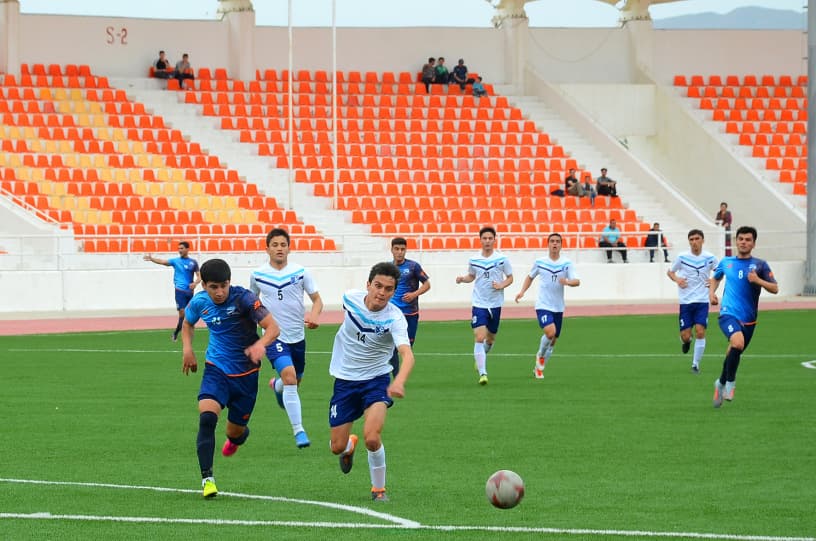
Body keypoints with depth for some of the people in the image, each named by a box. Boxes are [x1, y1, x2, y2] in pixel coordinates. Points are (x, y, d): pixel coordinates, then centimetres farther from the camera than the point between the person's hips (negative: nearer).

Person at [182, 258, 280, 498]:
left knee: (235, 432, 11)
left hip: (245, 374, -1)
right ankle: (207, 478, -22)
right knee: (207, 418, -25)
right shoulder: (199, 303, -4)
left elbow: (272, 327, -26)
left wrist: (260, 344, -47)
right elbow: (188, 323, 20)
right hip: (216, 369, 1)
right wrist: (187, 349, 2)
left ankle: (238, 436, 52)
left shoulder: (243, 298, -19)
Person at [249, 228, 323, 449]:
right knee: (290, 378, -22)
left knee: (295, 381, 18)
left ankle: (276, 385, 57)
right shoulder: (257, 275, -2)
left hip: (297, 336, 3)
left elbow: (317, 299, 0)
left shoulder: (301, 272, -3)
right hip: (274, 337, -3)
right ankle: (299, 431, -20)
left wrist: (314, 315, -20)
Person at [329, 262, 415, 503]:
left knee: (371, 437, -25)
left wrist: (399, 382, -59)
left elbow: (407, 354, -39)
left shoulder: (394, 318, -23)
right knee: (337, 447, 5)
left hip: (376, 380, -3)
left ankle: (379, 489, 1)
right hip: (345, 380, 3)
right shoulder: (350, 298, -12)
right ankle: (350, 445, 46)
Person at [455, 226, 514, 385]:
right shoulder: (473, 260, 1)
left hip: (495, 305, 1)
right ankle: (482, 373, -18)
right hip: (479, 305, -1)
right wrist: (462, 279, -3)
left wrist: (501, 285, -14)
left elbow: (510, 277, 5)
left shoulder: (502, 259, -3)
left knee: (490, 339, 14)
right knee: (479, 338, -15)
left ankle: (481, 358, 46)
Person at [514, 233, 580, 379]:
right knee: (550, 332, -25)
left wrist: (567, 282, -33)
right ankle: (540, 355, 3)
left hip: (558, 308, 3)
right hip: (543, 305, -3)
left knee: (553, 341, 9)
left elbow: (577, 281, -12)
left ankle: (539, 368, 29)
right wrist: (522, 291, 3)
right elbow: (530, 277, 17)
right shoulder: (539, 262, 0)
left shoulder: (567, 263, -1)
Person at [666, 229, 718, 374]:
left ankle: (696, 364, 2)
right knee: (685, 335, -2)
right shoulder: (682, 257, -3)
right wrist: (676, 279, -11)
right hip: (686, 301, 0)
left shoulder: (709, 258, -1)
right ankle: (686, 342, 37)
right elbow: (670, 272, 10)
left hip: (702, 302, 0)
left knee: (700, 332, -11)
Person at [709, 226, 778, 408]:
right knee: (738, 342, -29)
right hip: (728, 313, -2)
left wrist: (758, 280, -19)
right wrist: (712, 292, 8)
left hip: (749, 318, 2)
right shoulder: (726, 262, 7)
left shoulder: (760, 265, 1)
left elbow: (775, 289, -3)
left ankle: (721, 383, 40)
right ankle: (730, 382, -11)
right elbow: (716, 277, 27)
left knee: (734, 352, 13)